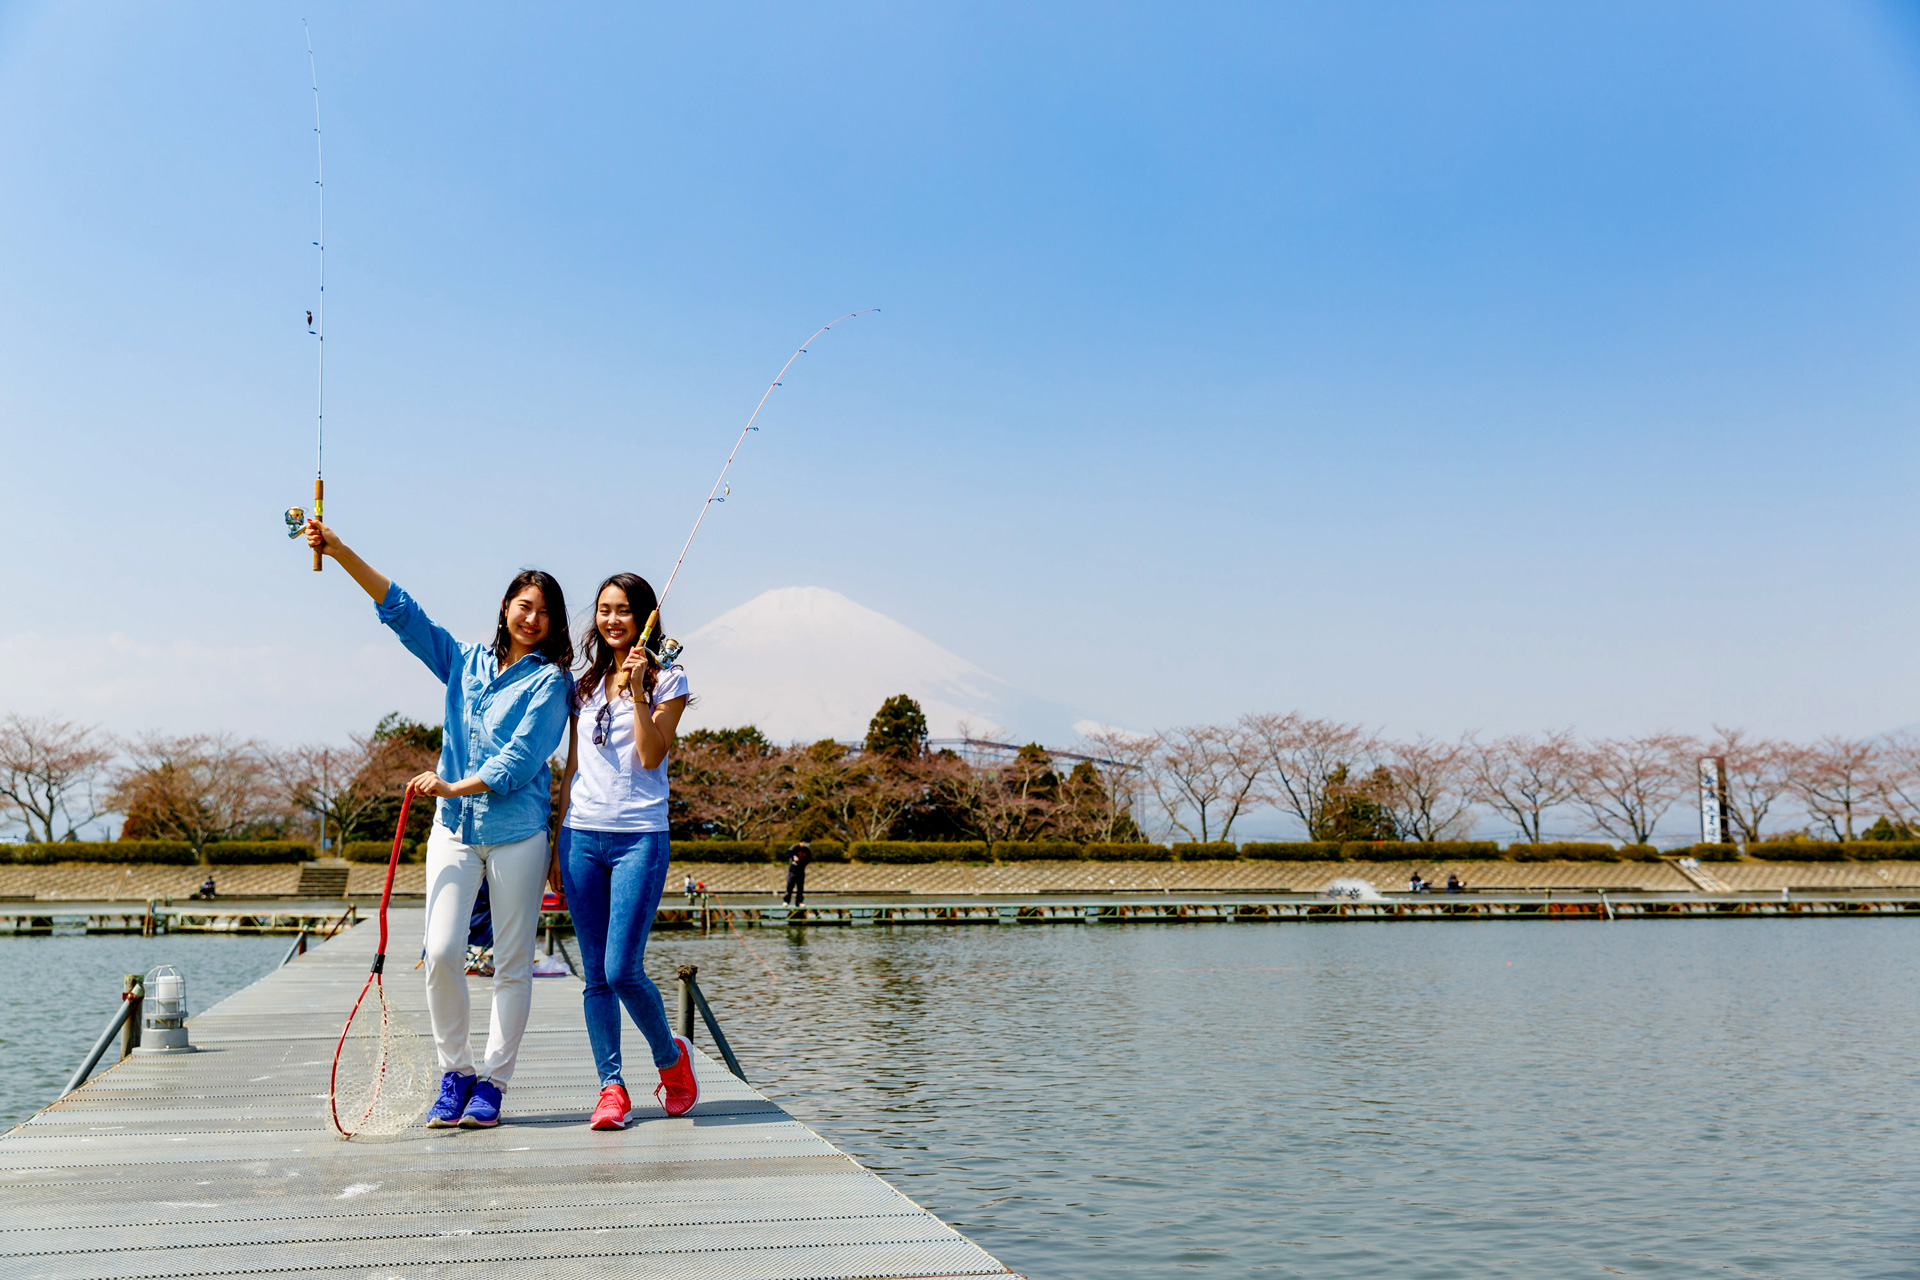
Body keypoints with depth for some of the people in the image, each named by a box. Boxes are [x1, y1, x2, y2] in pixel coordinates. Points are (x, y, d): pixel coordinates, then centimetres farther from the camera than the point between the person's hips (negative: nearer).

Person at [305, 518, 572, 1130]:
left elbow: (521, 757, -12)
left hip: (516, 832, -3)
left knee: (512, 964, 2)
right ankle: (455, 1073, 11)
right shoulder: (465, 662, 12)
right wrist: (341, 551, 4)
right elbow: (401, 609, 10)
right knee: (441, 953, -7)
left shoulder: (549, 680, -2)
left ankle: (490, 1083, 12)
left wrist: (456, 786, -23)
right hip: (453, 828, 3)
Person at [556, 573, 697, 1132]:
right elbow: (571, 766, 16)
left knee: (623, 969, -11)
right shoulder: (586, 685, 15)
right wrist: (559, 840, 13)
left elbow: (651, 756, -9)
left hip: (640, 837, -4)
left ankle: (671, 1055, 14)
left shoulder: (668, 680, 3)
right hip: (583, 835, 4)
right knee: (595, 974, 3)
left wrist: (639, 691, -14)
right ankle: (611, 1087, 12)